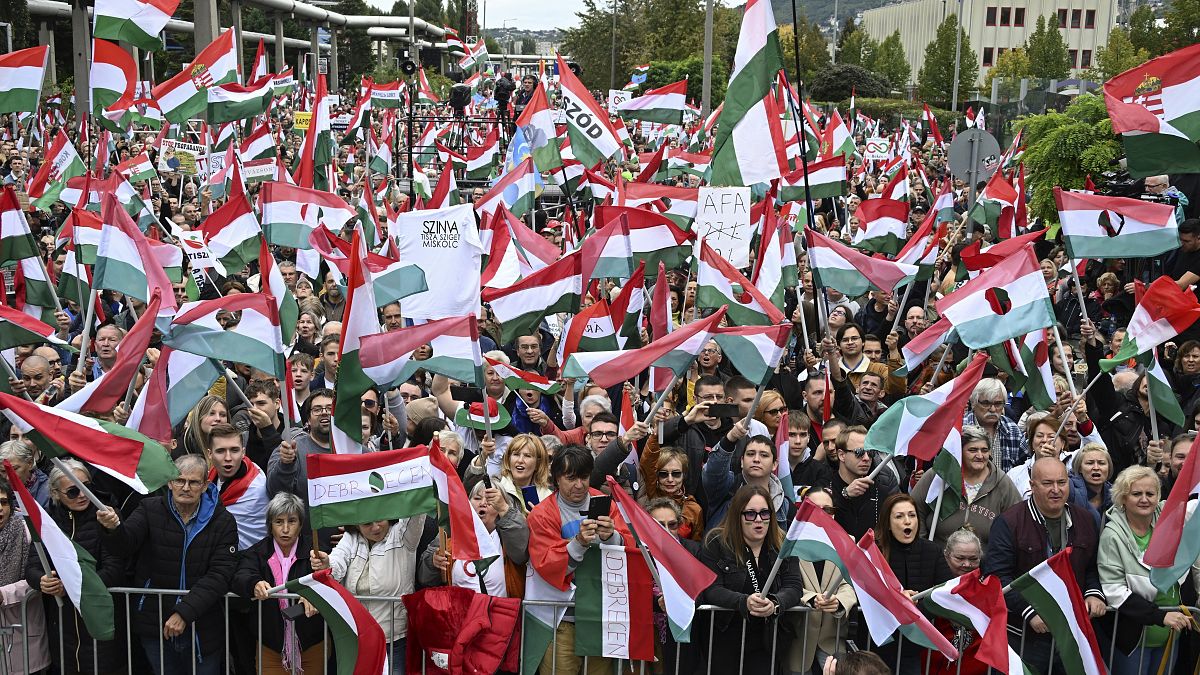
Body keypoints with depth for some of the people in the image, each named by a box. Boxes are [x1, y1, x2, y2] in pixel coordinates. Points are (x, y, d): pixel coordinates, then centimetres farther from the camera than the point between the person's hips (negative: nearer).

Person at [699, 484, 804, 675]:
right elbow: (711, 590, -13)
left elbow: (794, 587, -6)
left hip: (769, 645, 2)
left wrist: (775, 604, -28)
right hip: (725, 640, -2)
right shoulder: (716, 543, -5)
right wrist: (744, 602, -31)